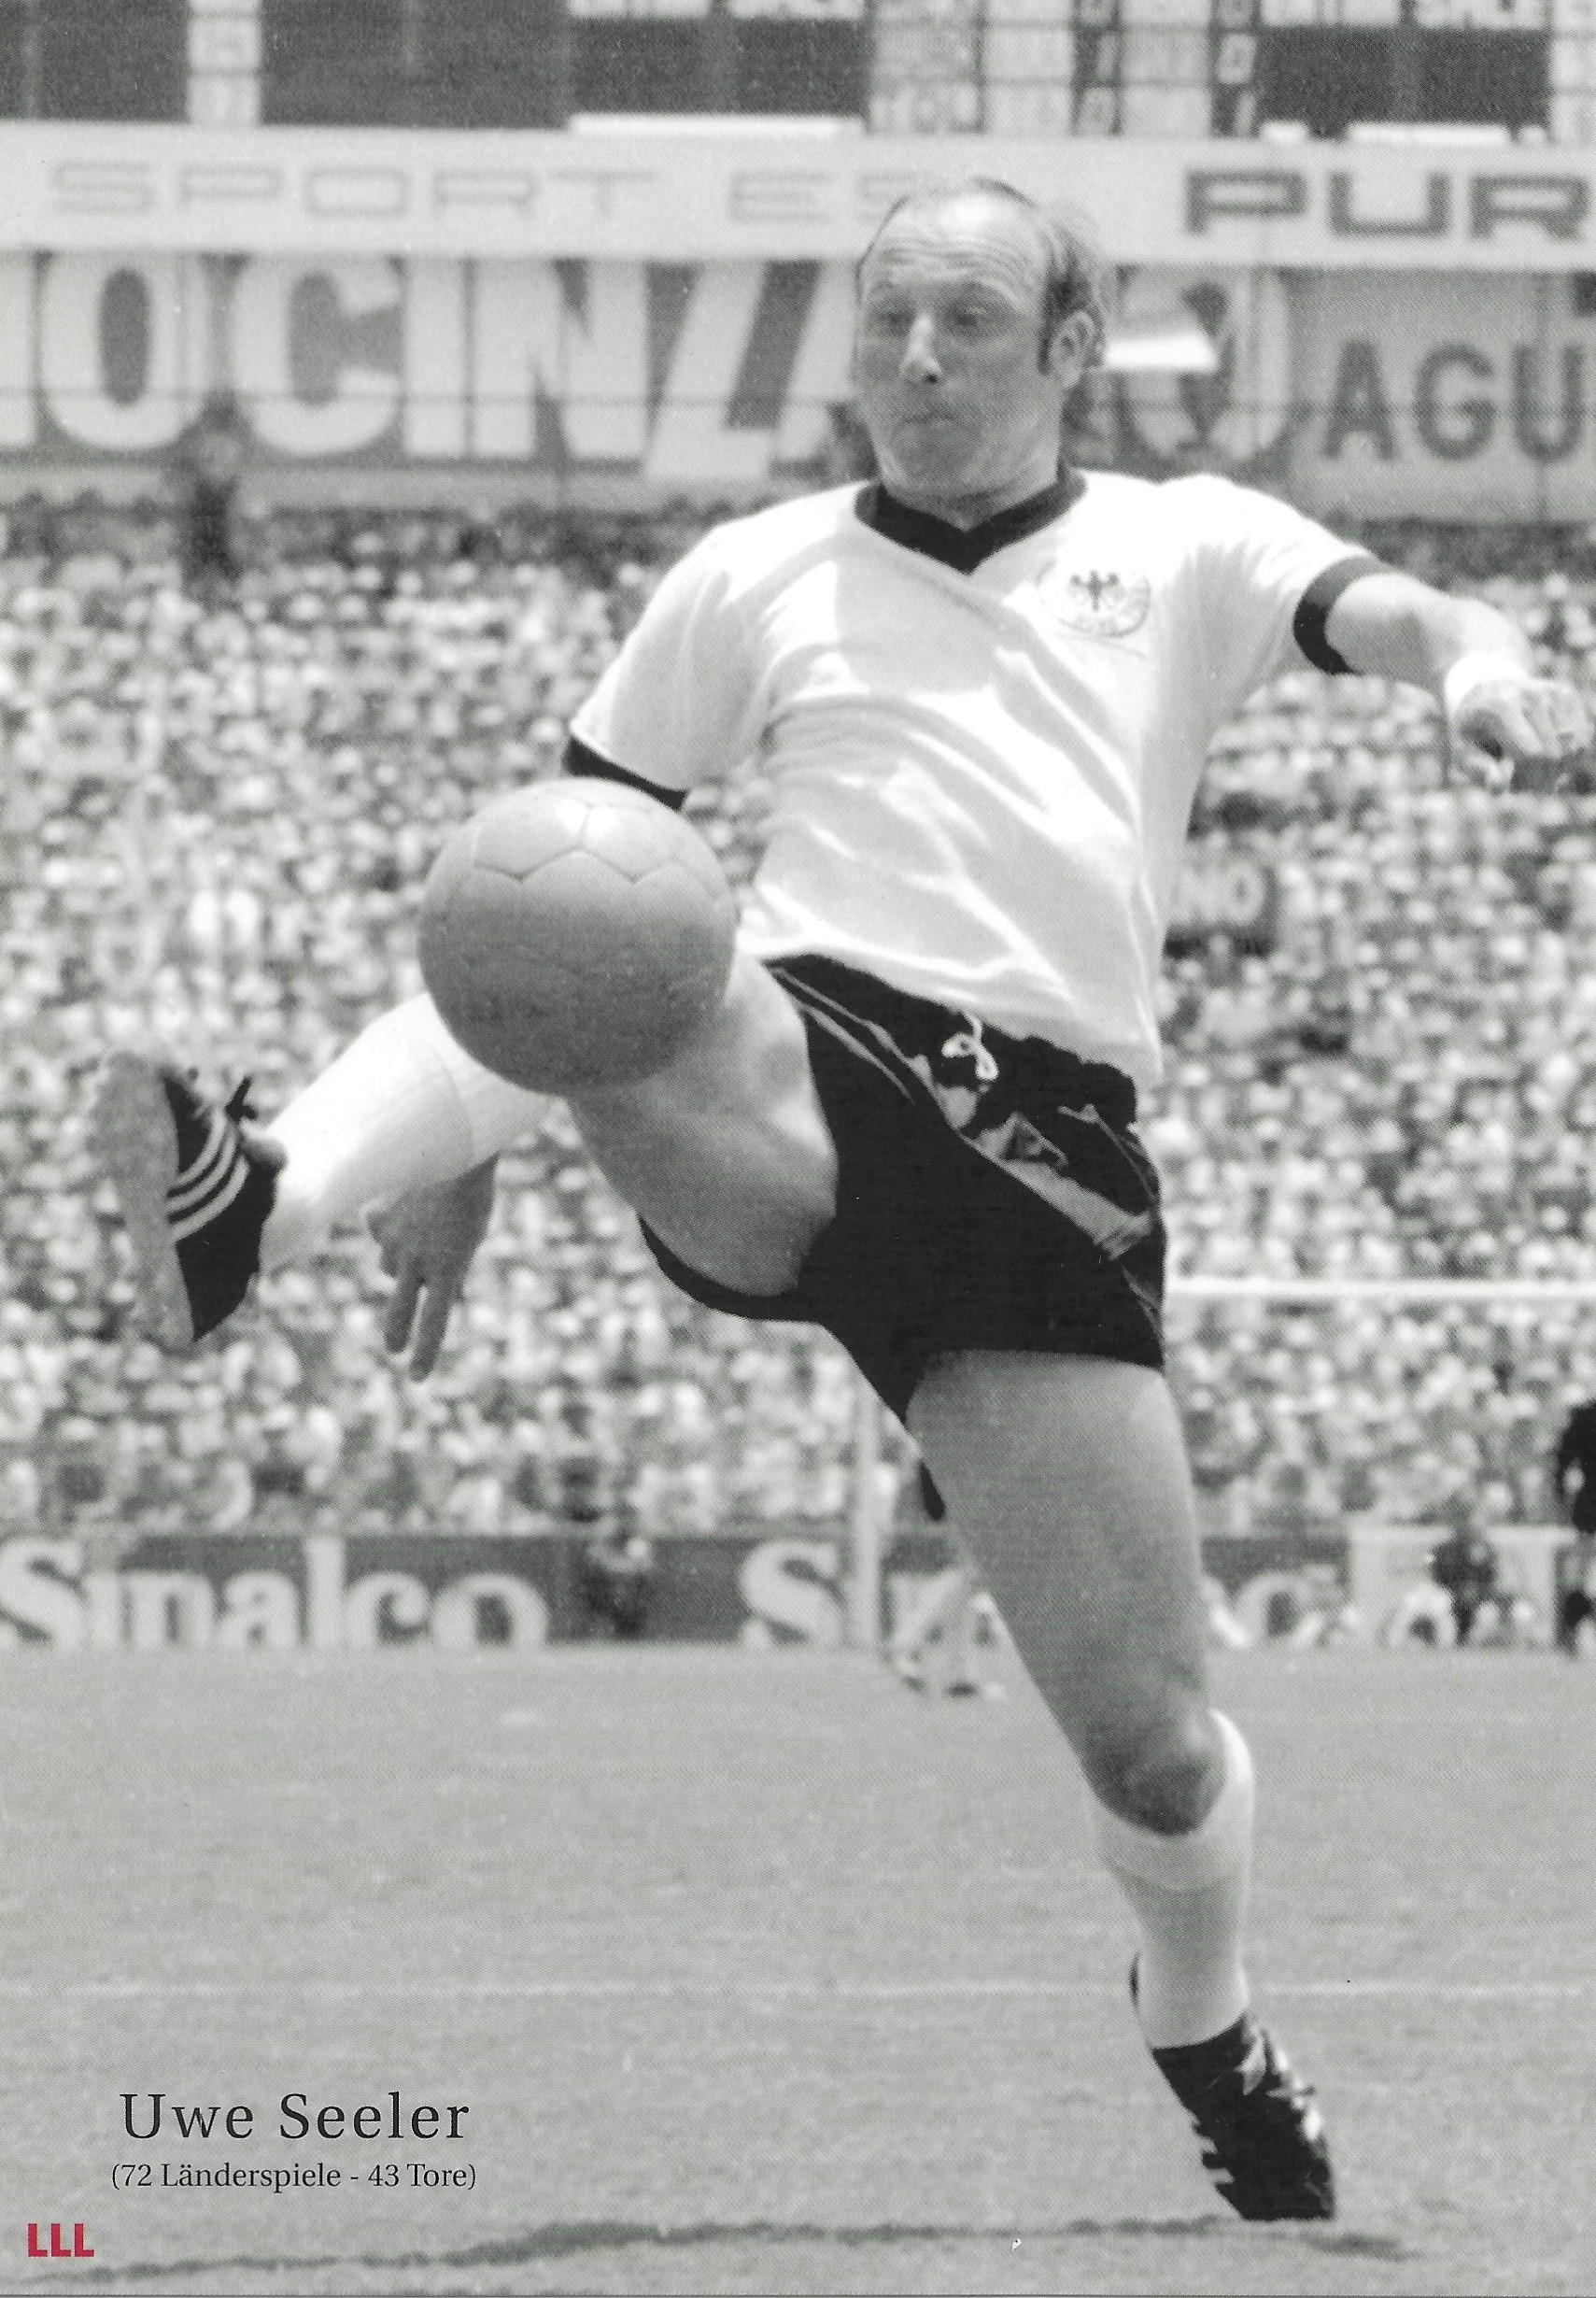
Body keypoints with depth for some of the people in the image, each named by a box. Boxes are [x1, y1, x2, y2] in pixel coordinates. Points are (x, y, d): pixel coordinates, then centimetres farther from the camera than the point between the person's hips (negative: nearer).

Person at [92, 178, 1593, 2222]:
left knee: (1150, 1743, -2)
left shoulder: (1181, 550, 16)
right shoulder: (758, 577, 18)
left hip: (1050, 1163, 0)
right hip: (786, 1106, 0)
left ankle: (1203, 2030, 30)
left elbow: (1386, 615, -2)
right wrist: (468, 1146, 13)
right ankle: (250, 1210, -59)